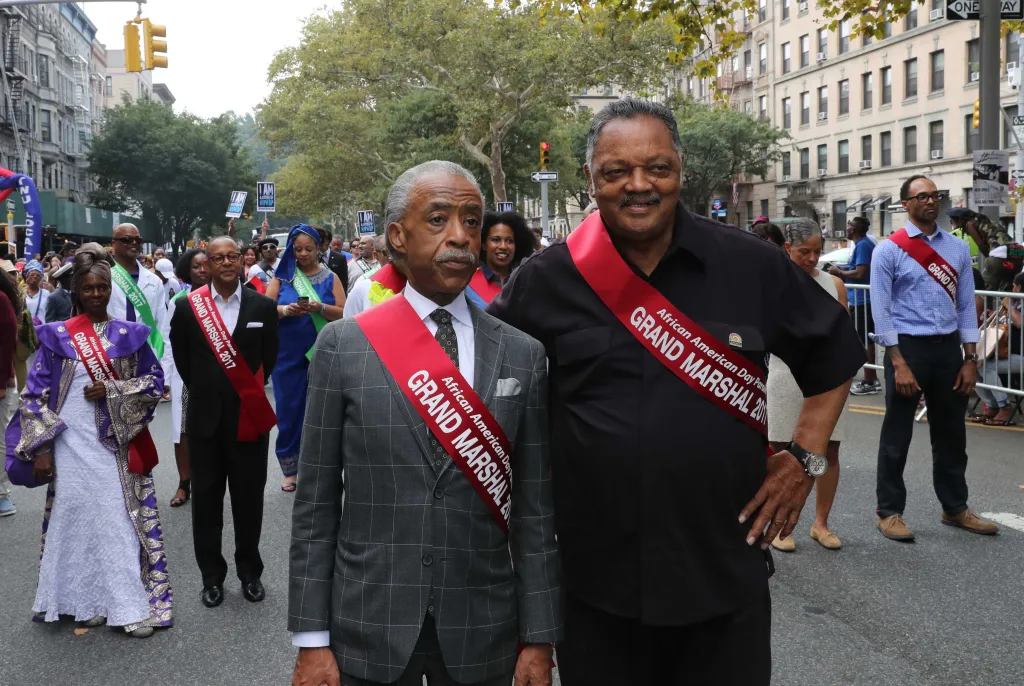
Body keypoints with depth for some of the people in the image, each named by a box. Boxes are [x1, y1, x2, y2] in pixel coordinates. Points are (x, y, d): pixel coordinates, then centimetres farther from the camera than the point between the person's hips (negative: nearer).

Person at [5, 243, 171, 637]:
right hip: (71, 444, 0)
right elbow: (35, 394, 1)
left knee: (123, 521, 1)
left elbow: (155, 381, 5)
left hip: (117, 444, 1)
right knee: (77, 519, 5)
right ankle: (86, 601, 18)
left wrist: (112, 390, -10)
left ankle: (132, 605, 7)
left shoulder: (129, 334, 4)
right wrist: (40, 448, -5)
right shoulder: (57, 336, 1)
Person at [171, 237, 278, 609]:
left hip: (250, 416, 0)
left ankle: (250, 571, 25)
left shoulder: (263, 306, -1)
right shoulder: (187, 306, -2)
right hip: (205, 416, 0)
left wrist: (251, 392, 8)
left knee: (249, 496, 9)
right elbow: (181, 356, 10)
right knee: (206, 498, 9)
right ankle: (212, 575, 23)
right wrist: (203, 390, 11)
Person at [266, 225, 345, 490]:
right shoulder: (282, 276, 4)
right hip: (288, 356, 1)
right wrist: (284, 310, -21)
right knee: (289, 409, 5)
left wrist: (320, 308, -20)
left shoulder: (330, 278, 4)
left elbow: (344, 313, -4)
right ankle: (289, 470, 17)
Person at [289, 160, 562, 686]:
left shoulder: (523, 355, -2)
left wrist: (539, 639, 0)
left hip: (483, 633, 1)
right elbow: (315, 506, -3)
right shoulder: (343, 345, -5)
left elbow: (534, 511, 0)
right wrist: (312, 641, -4)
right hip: (368, 629, -1)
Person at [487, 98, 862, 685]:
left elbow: (834, 354, 12)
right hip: (594, 577, 0)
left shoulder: (754, 267, -1)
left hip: (727, 571, 1)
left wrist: (805, 458, 5)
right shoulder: (546, 282, -3)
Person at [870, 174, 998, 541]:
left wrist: (970, 359, 3)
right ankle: (889, 512, 18)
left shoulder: (958, 248, 8)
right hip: (908, 347, -5)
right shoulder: (889, 250, -6)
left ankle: (955, 508, 31)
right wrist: (899, 364, -15)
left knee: (952, 434, 15)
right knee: (897, 436, 4)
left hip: (948, 347, 5)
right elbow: (881, 310, -9)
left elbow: (966, 305, 9)